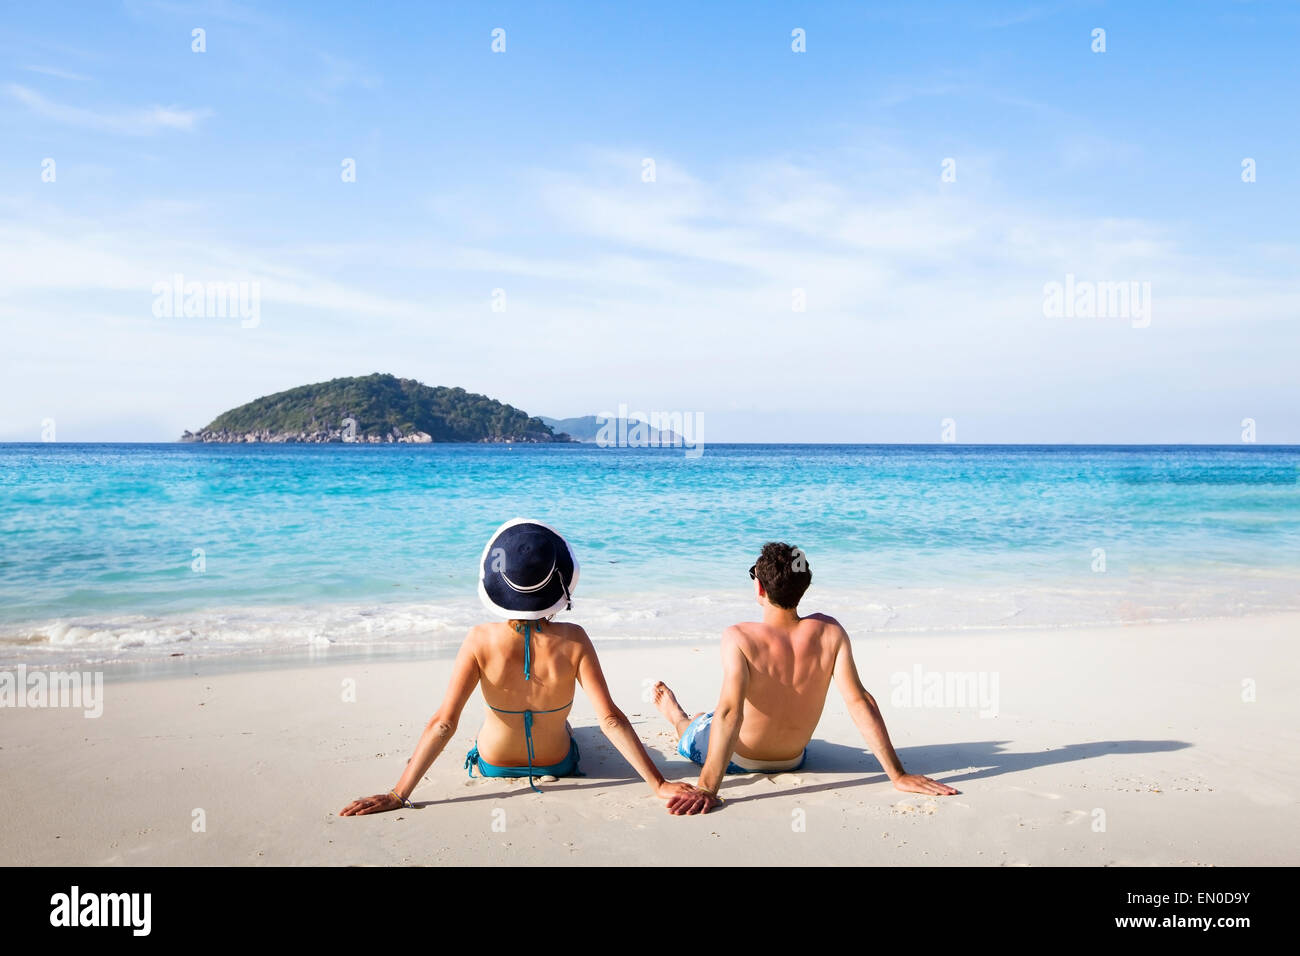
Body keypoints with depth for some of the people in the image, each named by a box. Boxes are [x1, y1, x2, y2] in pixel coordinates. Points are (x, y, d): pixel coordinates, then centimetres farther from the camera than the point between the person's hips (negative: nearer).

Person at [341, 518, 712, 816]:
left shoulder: (481, 640, -28)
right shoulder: (573, 641, -28)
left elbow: (443, 723, -29)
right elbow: (610, 719, -28)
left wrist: (397, 796, -24)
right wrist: (659, 784, -23)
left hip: (492, 767, 1)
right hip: (558, 767, 0)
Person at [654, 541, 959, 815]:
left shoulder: (739, 638, -33)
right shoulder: (829, 631, -23)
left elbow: (729, 712, -42)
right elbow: (859, 701, -26)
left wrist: (706, 789, -44)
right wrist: (898, 775, -23)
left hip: (737, 760, -4)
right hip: (792, 761, 4)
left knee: (699, 721, 31)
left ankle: (674, 714, 64)